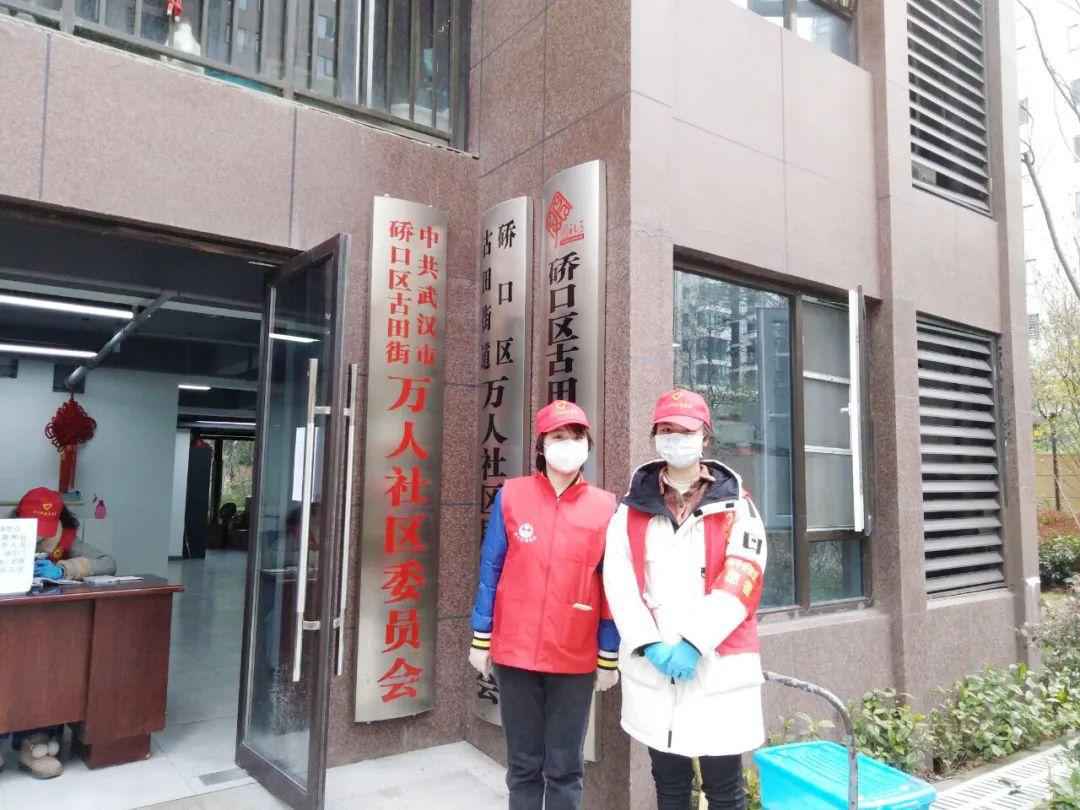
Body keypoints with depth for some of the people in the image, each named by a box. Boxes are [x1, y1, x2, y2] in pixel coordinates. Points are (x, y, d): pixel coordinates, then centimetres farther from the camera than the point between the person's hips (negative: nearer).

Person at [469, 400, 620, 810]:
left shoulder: (605, 507, -3)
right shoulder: (511, 496, -3)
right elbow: (491, 571, 2)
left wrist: (609, 657, 2)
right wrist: (481, 640, 2)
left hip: (576, 660, 0)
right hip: (515, 653, 0)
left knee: (565, 768, 11)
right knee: (523, 765, 14)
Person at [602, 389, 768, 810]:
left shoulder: (734, 504, 3)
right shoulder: (633, 507, 7)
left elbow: (740, 580, -8)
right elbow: (617, 577, -1)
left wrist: (694, 642, -16)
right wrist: (649, 643, -12)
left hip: (720, 664, -2)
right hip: (652, 667, 2)